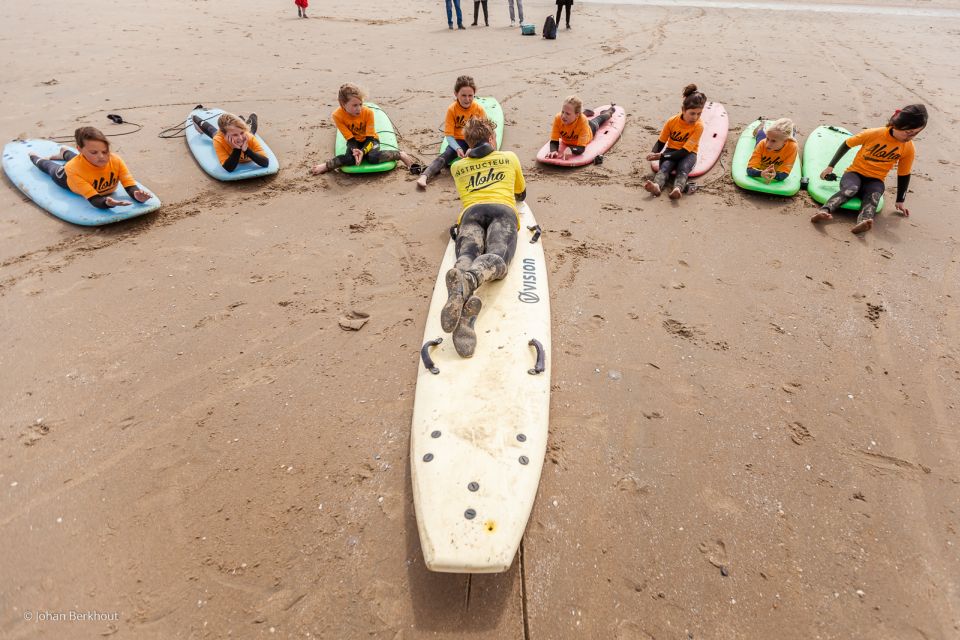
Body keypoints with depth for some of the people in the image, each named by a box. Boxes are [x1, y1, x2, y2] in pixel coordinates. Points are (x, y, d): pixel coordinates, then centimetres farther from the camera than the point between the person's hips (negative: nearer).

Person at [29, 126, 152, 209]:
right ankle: (35, 158, 66)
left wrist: (138, 195, -72)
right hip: (66, 177, -2)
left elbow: (131, 187, -48)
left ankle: (64, 153, 69)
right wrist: (106, 202, -78)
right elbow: (94, 199, -55)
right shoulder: (73, 168, -49)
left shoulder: (116, 160, -45)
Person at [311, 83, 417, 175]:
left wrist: (362, 151, -40)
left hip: (369, 140, 0)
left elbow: (370, 137, -22)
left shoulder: (368, 112, -24)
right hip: (355, 141, 1)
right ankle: (327, 166, -19)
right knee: (350, 158, -34)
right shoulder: (337, 116, -22)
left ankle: (400, 154, -20)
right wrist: (354, 150, -41)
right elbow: (350, 138, -19)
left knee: (373, 157, -35)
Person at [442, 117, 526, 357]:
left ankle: (463, 296, -61)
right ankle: (468, 281, -63)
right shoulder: (510, 158, 31)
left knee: (467, 254, -25)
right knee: (496, 257, -27)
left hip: (471, 211, 2)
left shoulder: (457, 167, 33)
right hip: (503, 210, -1)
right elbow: (522, 194, 45)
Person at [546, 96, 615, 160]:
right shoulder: (557, 118, -43)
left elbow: (581, 148, -52)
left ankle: (610, 110, 62)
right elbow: (554, 141, -40)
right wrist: (553, 151, -63)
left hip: (590, 128, -1)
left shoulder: (583, 121, -49)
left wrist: (570, 149, -73)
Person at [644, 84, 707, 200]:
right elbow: (660, 142, 1)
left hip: (688, 154, -1)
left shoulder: (698, 126, -15)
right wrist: (654, 154, -22)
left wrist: (661, 156, -26)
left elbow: (684, 151, -20)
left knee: (683, 168, -36)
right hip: (671, 151, 1)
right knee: (665, 166, -33)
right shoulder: (672, 121, -8)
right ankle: (656, 186, -65)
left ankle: (678, 188, -66)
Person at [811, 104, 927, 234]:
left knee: (873, 196, -36)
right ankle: (823, 211, -62)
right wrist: (830, 167, 0)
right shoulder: (873, 134, -12)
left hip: (875, 180, 2)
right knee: (851, 189, -40)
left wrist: (900, 201, 12)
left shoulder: (908, 148, -1)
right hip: (855, 173, -2)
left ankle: (863, 221, -66)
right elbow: (847, 144, 2)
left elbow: (904, 175, 9)